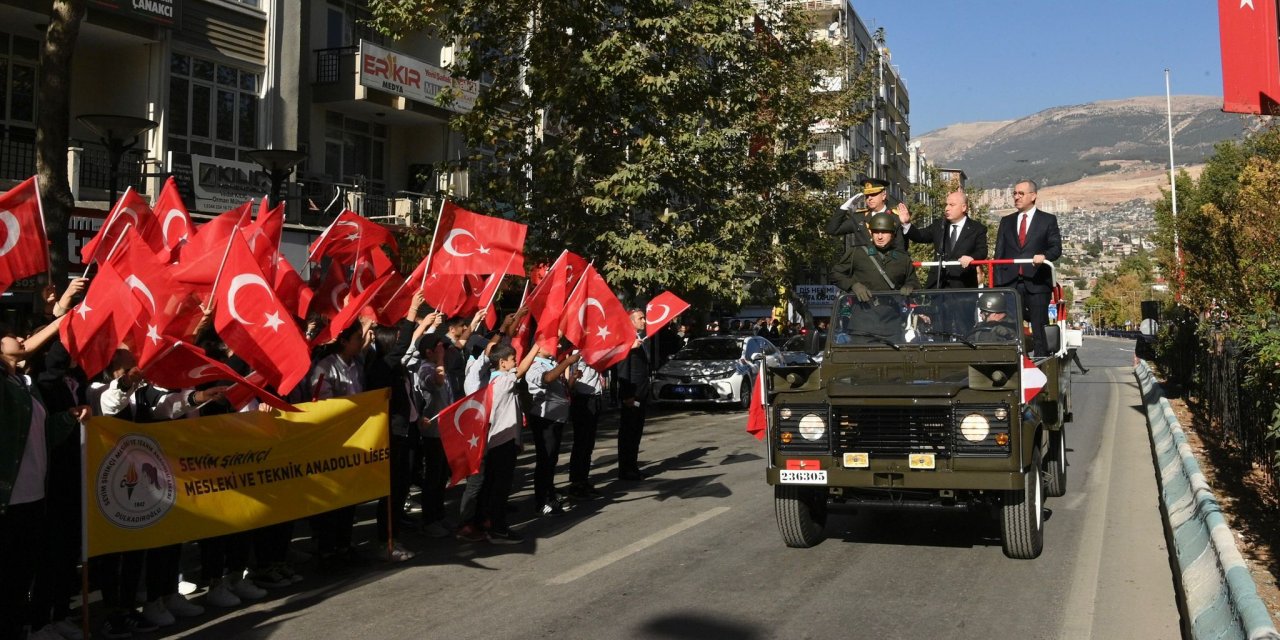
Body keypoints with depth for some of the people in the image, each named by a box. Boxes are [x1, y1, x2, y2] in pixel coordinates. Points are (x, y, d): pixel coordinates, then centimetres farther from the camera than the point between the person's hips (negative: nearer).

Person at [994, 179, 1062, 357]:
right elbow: (999, 254, 11)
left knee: (1038, 328, -4)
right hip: (1010, 283, 3)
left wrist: (1044, 256, -24)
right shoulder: (1006, 221, 17)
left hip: (1036, 283, -3)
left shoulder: (1048, 220, 8)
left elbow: (1056, 248, 0)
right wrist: (997, 284, 1)